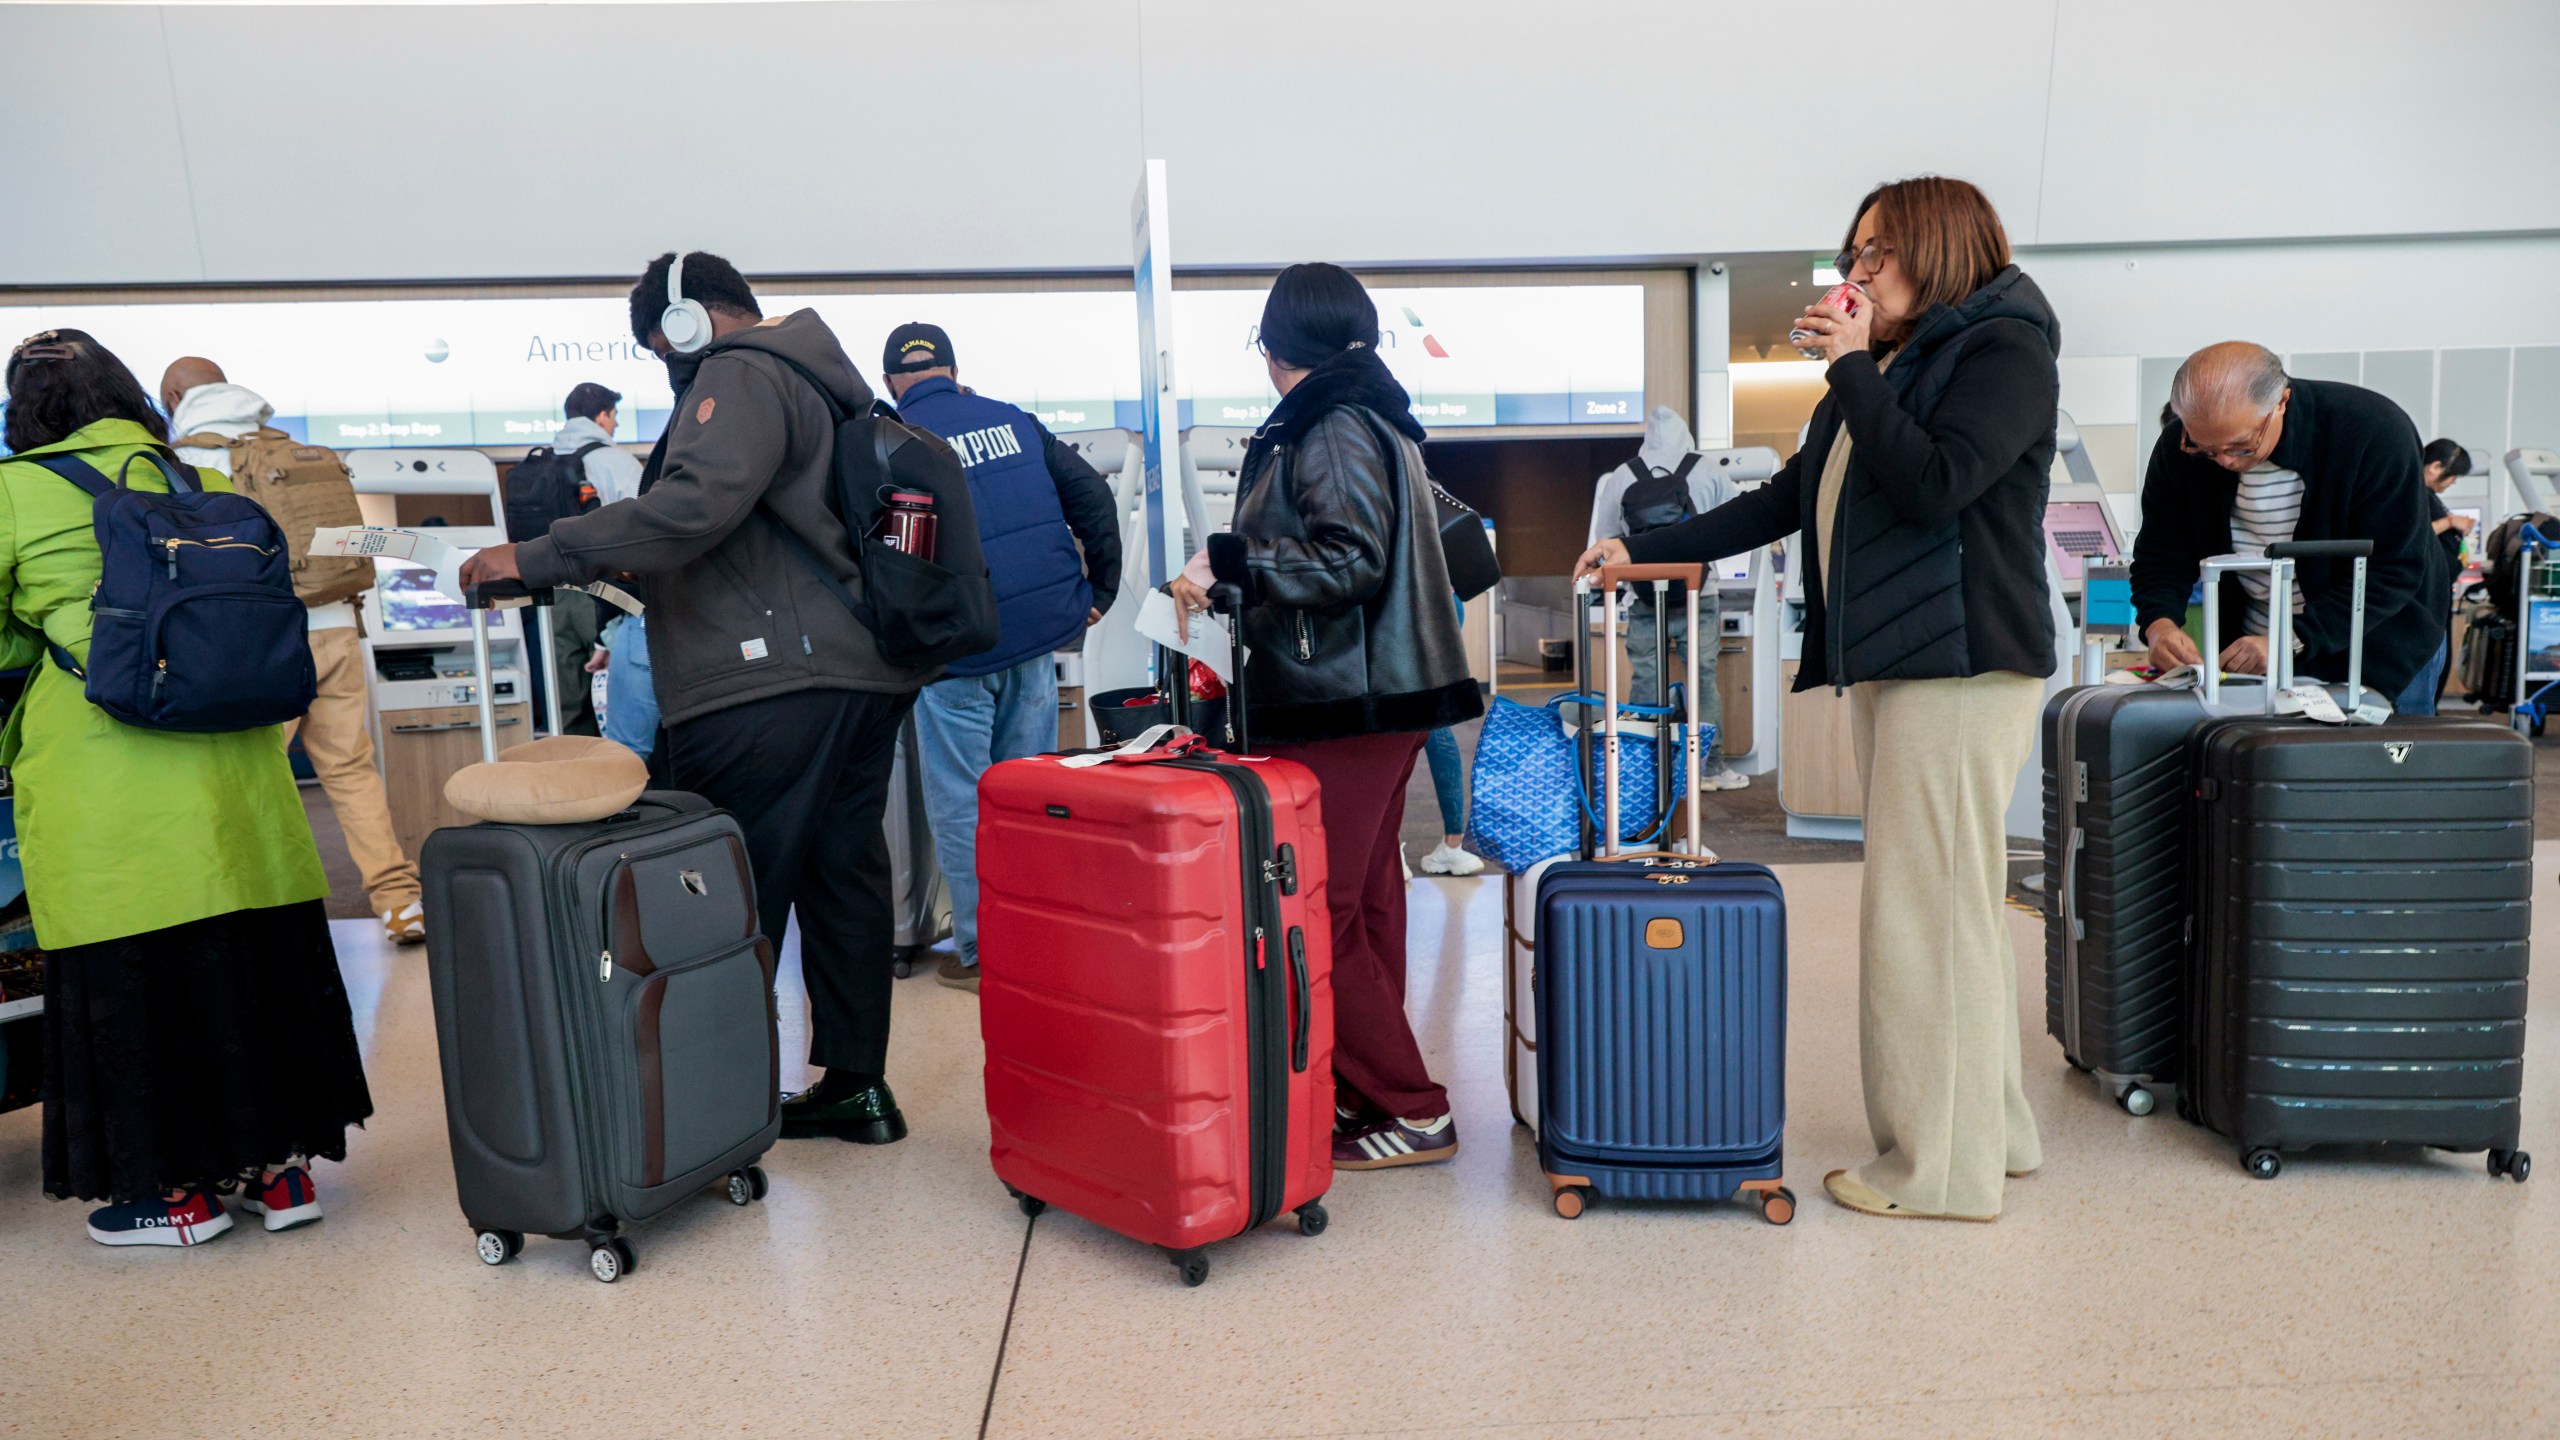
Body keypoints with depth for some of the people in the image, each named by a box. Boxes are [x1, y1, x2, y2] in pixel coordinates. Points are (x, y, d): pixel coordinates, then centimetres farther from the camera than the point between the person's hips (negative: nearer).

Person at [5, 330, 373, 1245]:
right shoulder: (205, 486, 10)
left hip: (100, 787, -4)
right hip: (231, 764, 4)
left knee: (125, 974, 7)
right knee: (255, 958, 11)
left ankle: (175, 1191, 17)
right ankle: (281, 1166, 21)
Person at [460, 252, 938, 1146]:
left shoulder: (742, 375, -6)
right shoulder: (818, 374, 25)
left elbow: (696, 502, -23)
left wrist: (537, 559, -19)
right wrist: (638, 568, 26)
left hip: (770, 683, -10)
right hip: (866, 670, 10)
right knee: (843, 873, 12)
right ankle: (856, 1084, 18)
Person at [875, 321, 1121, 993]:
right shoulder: (1015, 421, 9)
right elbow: (1091, 495, 6)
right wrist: (1099, 590, 10)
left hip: (956, 648, -5)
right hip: (1038, 635, 5)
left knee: (959, 803, 6)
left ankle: (979, 951, 11)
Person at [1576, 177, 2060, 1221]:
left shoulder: (2005, 352, -3)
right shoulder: (1887, 368, 23)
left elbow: (1932, 486, -19)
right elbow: (1787, 501, 23)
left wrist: (1854, 369, -11)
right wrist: (1645, 549, 19)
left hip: (1961, 666, -9)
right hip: (1889, 664, 9)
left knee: (1929, 911, -8)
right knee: (1943, 905, 10)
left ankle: (1941, 1170, 1)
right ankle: (1991, 1133, 20)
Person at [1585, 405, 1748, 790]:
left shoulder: (1619, 479, 1)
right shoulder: (1708, 474, 0)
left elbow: (1601, 545, 6)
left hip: (1644, 600, 1)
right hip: (1698, 597, 0)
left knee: (1644, 682, 7)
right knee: (1704, 680, 7)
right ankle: (1710, 767, 11)